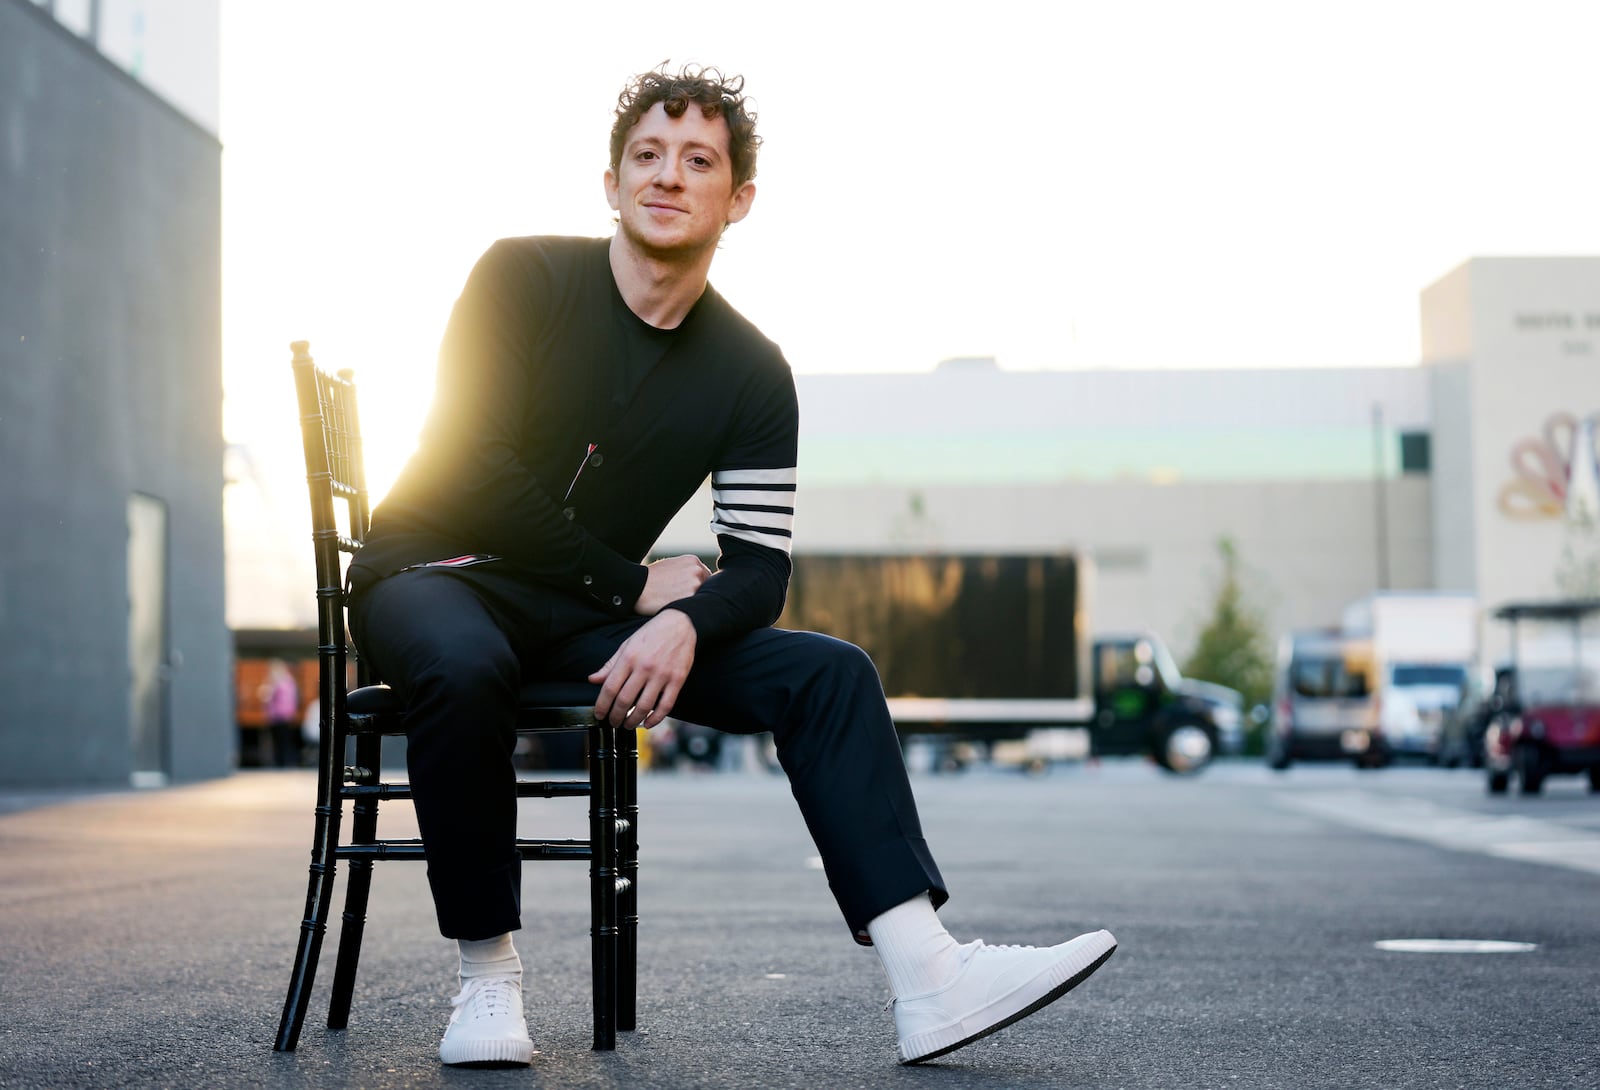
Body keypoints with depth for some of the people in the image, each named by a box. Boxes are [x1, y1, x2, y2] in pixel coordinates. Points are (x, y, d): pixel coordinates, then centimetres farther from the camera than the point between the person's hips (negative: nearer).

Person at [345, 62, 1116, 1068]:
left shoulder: (752, 373, 1)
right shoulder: (523, 278, -8)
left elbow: (759, 570, -3)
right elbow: (471, 466, -16)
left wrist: (682, 624, -27)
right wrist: (632, 586, -14)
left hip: (593, 619, 4)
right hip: (436, 574, -4)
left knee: (830, 673, -13)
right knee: (465, 670, -40)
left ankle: (929, 980, -22)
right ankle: (486, 977, -22)